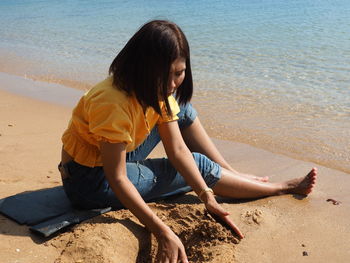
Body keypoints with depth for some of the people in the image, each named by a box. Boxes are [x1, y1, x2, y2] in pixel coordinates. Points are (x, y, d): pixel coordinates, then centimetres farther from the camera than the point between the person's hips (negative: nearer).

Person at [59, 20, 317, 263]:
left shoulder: (159, 90, -9)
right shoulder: (114, 103, -34)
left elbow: (178, 149, -11)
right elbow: (116, 179, -33)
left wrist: (208, 197, -21)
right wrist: (163, 233, -37)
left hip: (118, 155, 7)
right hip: (90, 179, -7)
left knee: (182, 110, 0)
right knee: (199, 166, -8)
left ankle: (233, 174, 12)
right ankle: (280, 188, 12)